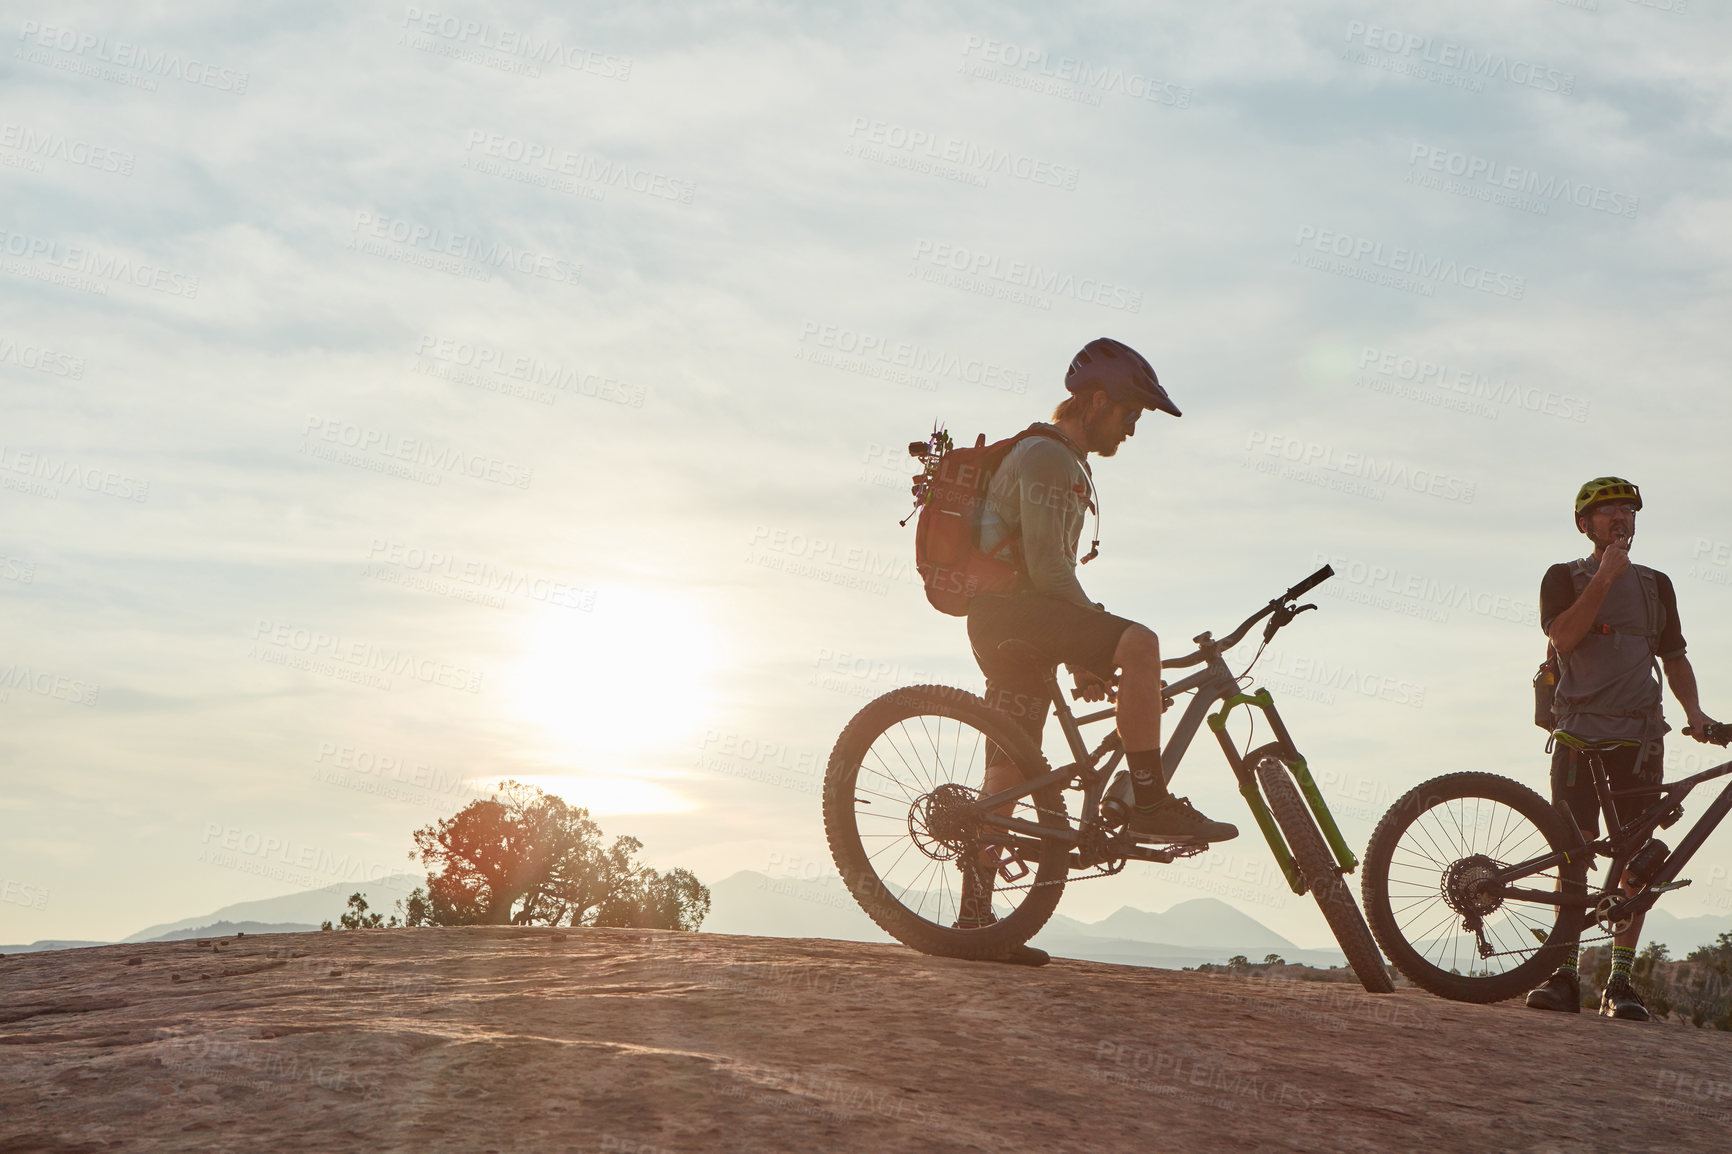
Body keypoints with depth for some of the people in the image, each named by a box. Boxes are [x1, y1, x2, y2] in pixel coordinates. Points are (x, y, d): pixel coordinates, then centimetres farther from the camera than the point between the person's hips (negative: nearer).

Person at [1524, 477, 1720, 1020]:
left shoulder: (1655, 584, 16)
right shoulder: (1564, 577, 7)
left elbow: (1674, 657, 17)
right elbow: (1564, 636, -11)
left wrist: (1693, 709, 0)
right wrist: (1605, 576, -14)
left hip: (1640, 736, 2)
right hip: (1580, 732, -2)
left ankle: (1620, 980, 0)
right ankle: (1566, 975, -4)